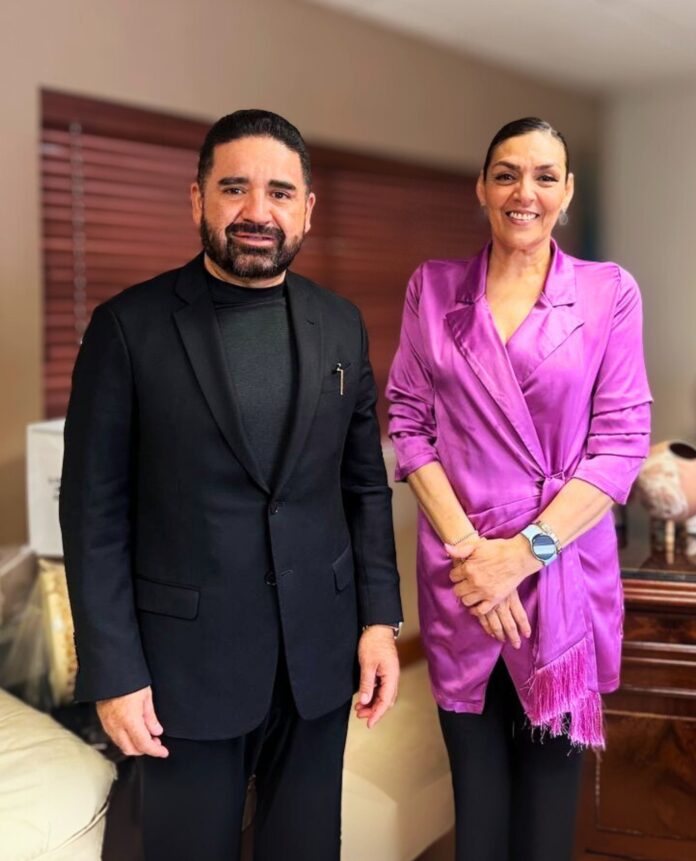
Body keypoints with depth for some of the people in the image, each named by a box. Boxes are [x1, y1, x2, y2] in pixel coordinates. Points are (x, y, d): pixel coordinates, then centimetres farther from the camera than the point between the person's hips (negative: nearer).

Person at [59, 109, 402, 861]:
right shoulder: (129, 326, -8)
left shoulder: (340, 325, 4)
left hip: (320, 655, 3)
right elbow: (94, 511, -7)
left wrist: (380, 617, 2)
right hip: (186, 659, -3)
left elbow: (365, 484, 8)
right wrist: (113, 671, -10)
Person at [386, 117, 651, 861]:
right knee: (476, 790, 11)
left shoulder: (609, 291, 0)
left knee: (549, 786, 10)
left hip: (564, 570, -1)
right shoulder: (433, 288, 5)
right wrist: (467, 546, -10)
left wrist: (527, 551, -13)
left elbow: (621, 439, -4)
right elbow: (409, 422, 1)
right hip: (460, 571, 1)